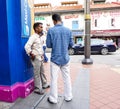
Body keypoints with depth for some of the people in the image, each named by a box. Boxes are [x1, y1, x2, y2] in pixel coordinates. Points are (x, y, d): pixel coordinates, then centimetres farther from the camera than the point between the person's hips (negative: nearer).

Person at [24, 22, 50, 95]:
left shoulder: (39, 37, 12)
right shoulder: (33, 37, -15)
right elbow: (27, 46, -26)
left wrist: (42, 55, 13)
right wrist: (31, 54, -19)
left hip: (40, 58, 9)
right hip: (36, 58, -9)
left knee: (42, 72, 19)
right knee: (37, 74, 1)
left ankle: (44, 84, 35)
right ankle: (38, 89, 13)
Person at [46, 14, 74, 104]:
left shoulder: (51, 30, -10)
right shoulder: (68, 30, -2)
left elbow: (48, 45, -5)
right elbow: (71, 44, 4)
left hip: (55, 58, -2)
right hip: (65, 58, 3)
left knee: (54, 79, 8)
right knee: (67, 78, 14)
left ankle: (53, 99, 20)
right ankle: (68, 97, 27)